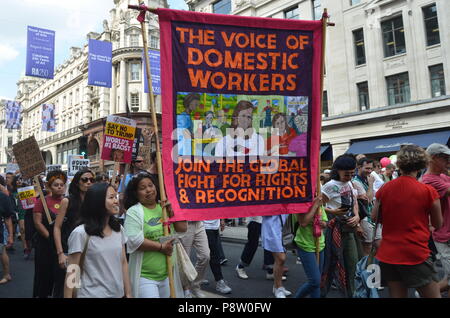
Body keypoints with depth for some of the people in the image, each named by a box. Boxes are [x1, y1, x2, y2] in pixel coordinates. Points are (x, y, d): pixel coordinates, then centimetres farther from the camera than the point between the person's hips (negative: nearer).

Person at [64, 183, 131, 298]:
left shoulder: (119, 229, 1)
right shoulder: (80, 233, -16)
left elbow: (123, 263, 5)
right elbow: (71, 273, -12)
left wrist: (128, 293, 5)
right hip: (92, 294, -5)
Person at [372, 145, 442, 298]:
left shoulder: (385, 189, -2)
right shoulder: (428, 191, -11)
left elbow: (375, 217, 8)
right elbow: (438, 225, 2)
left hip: (388, 255, 4)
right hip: (416, 255, -4)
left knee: (397, 295, 13)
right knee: (433, 295, 10)